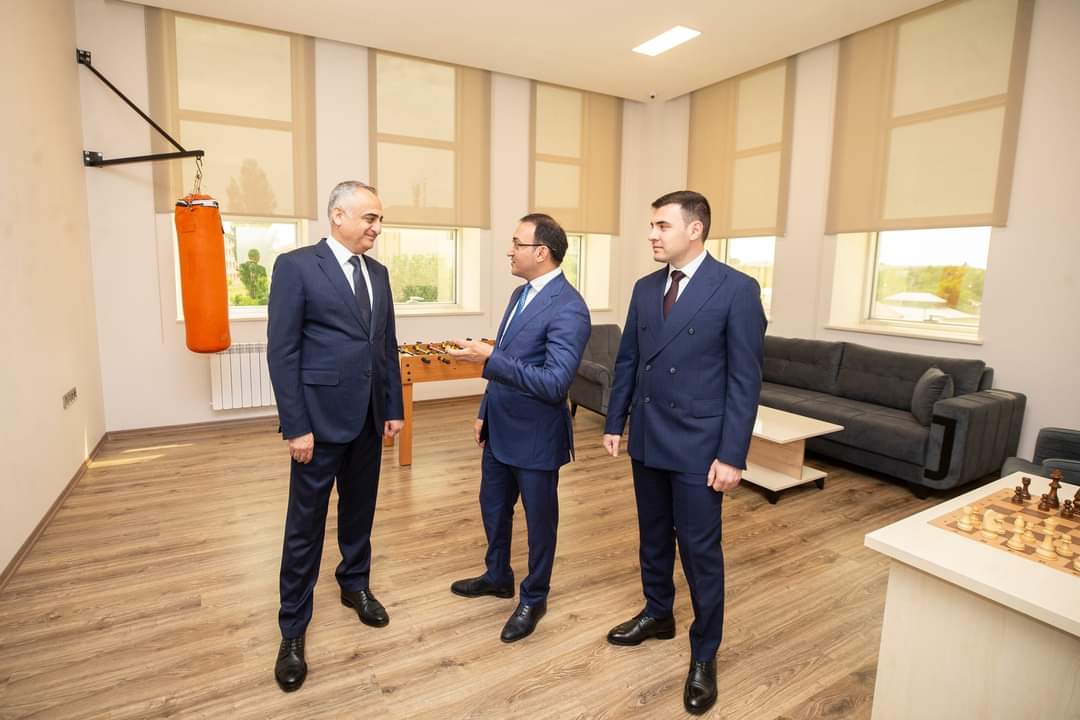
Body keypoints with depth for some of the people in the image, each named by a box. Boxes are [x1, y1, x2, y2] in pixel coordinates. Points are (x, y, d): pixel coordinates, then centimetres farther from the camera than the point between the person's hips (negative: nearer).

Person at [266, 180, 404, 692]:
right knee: (306, 525, 6)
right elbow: (282, 352, -12)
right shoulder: (296, 266, -8)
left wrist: (394, 408, 8)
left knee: (359, 510, 19)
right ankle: (293, 629, 23)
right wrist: (295, 426, -14)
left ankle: (355, 585, 41)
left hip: (368, 418, 6)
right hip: (321, 418, -5)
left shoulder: (377, 273, 10)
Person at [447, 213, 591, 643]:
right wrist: (485, 412, 16)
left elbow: (555, 383, -29)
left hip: (535, 436, -9)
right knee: (493, 507, 24)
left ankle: (534, 598, 35)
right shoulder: (520, 294, 8)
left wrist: (488, 358, -31)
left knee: (539, 519, 12)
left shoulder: (568, 309, -22)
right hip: (500, 430, 9)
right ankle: (498, 576, 48)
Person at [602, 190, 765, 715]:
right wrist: (614, 422, 9)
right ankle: (657, 614, 43)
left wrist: (732, 455, -14)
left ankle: (704, 655, 27)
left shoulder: (737, 289, -10)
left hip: (698, 446, -5)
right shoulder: (645, 288, 6)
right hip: (647, 439, 6)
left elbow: (745, 379, -12)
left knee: (700, 551, 7)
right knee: (653, 537, 20)